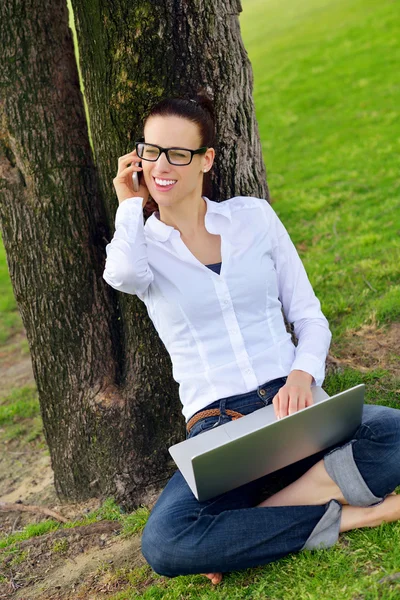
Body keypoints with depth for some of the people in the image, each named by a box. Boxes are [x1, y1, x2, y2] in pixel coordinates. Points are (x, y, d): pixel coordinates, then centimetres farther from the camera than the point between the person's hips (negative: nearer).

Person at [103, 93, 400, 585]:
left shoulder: (254, 216, 10)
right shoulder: (141, 243, 6)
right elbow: (123, 273, -23)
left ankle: (249, 523, -20)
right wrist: (130, 204, -3)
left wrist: (302, 374, -11)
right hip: (216, 421, -1)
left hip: (291, 402, 1)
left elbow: (310, 317, 10)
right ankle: (339, 517, -17)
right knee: (163, 544, -31)